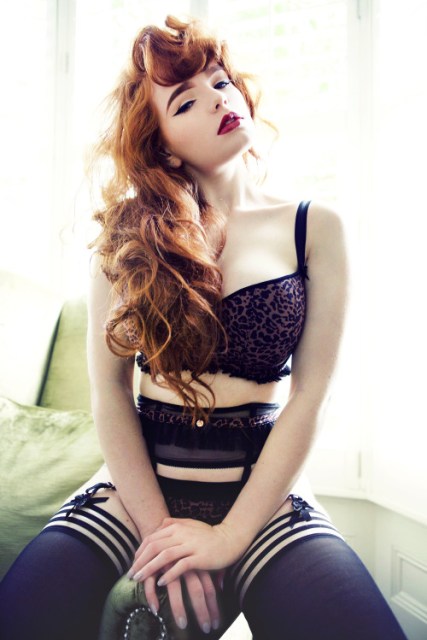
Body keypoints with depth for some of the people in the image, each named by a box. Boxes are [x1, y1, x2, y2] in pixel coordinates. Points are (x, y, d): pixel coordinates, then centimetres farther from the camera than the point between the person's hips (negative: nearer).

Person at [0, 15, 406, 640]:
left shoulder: (314, 228, 1)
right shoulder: (128, 234, 2)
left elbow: (309, 395, -5)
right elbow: (109, 386, -3)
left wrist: (229, 535, -11)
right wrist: (157, 525, -10)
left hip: (262, 491, 0)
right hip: (138, 483, 1)